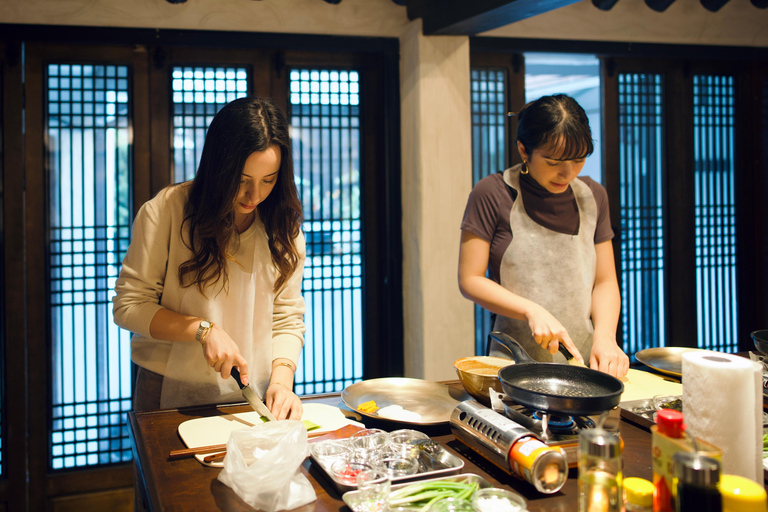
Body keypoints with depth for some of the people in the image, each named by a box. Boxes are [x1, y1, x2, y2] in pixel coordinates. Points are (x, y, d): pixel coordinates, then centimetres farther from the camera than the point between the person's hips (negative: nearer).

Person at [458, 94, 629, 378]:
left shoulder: (593, 196, 11)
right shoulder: (491, 194, -4)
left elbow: (605, 281, 12)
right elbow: (470, 280, -4)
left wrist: (604, 336, -6)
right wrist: (533, 311, -16)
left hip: (583, 356, 4)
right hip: (515, 362, -3)